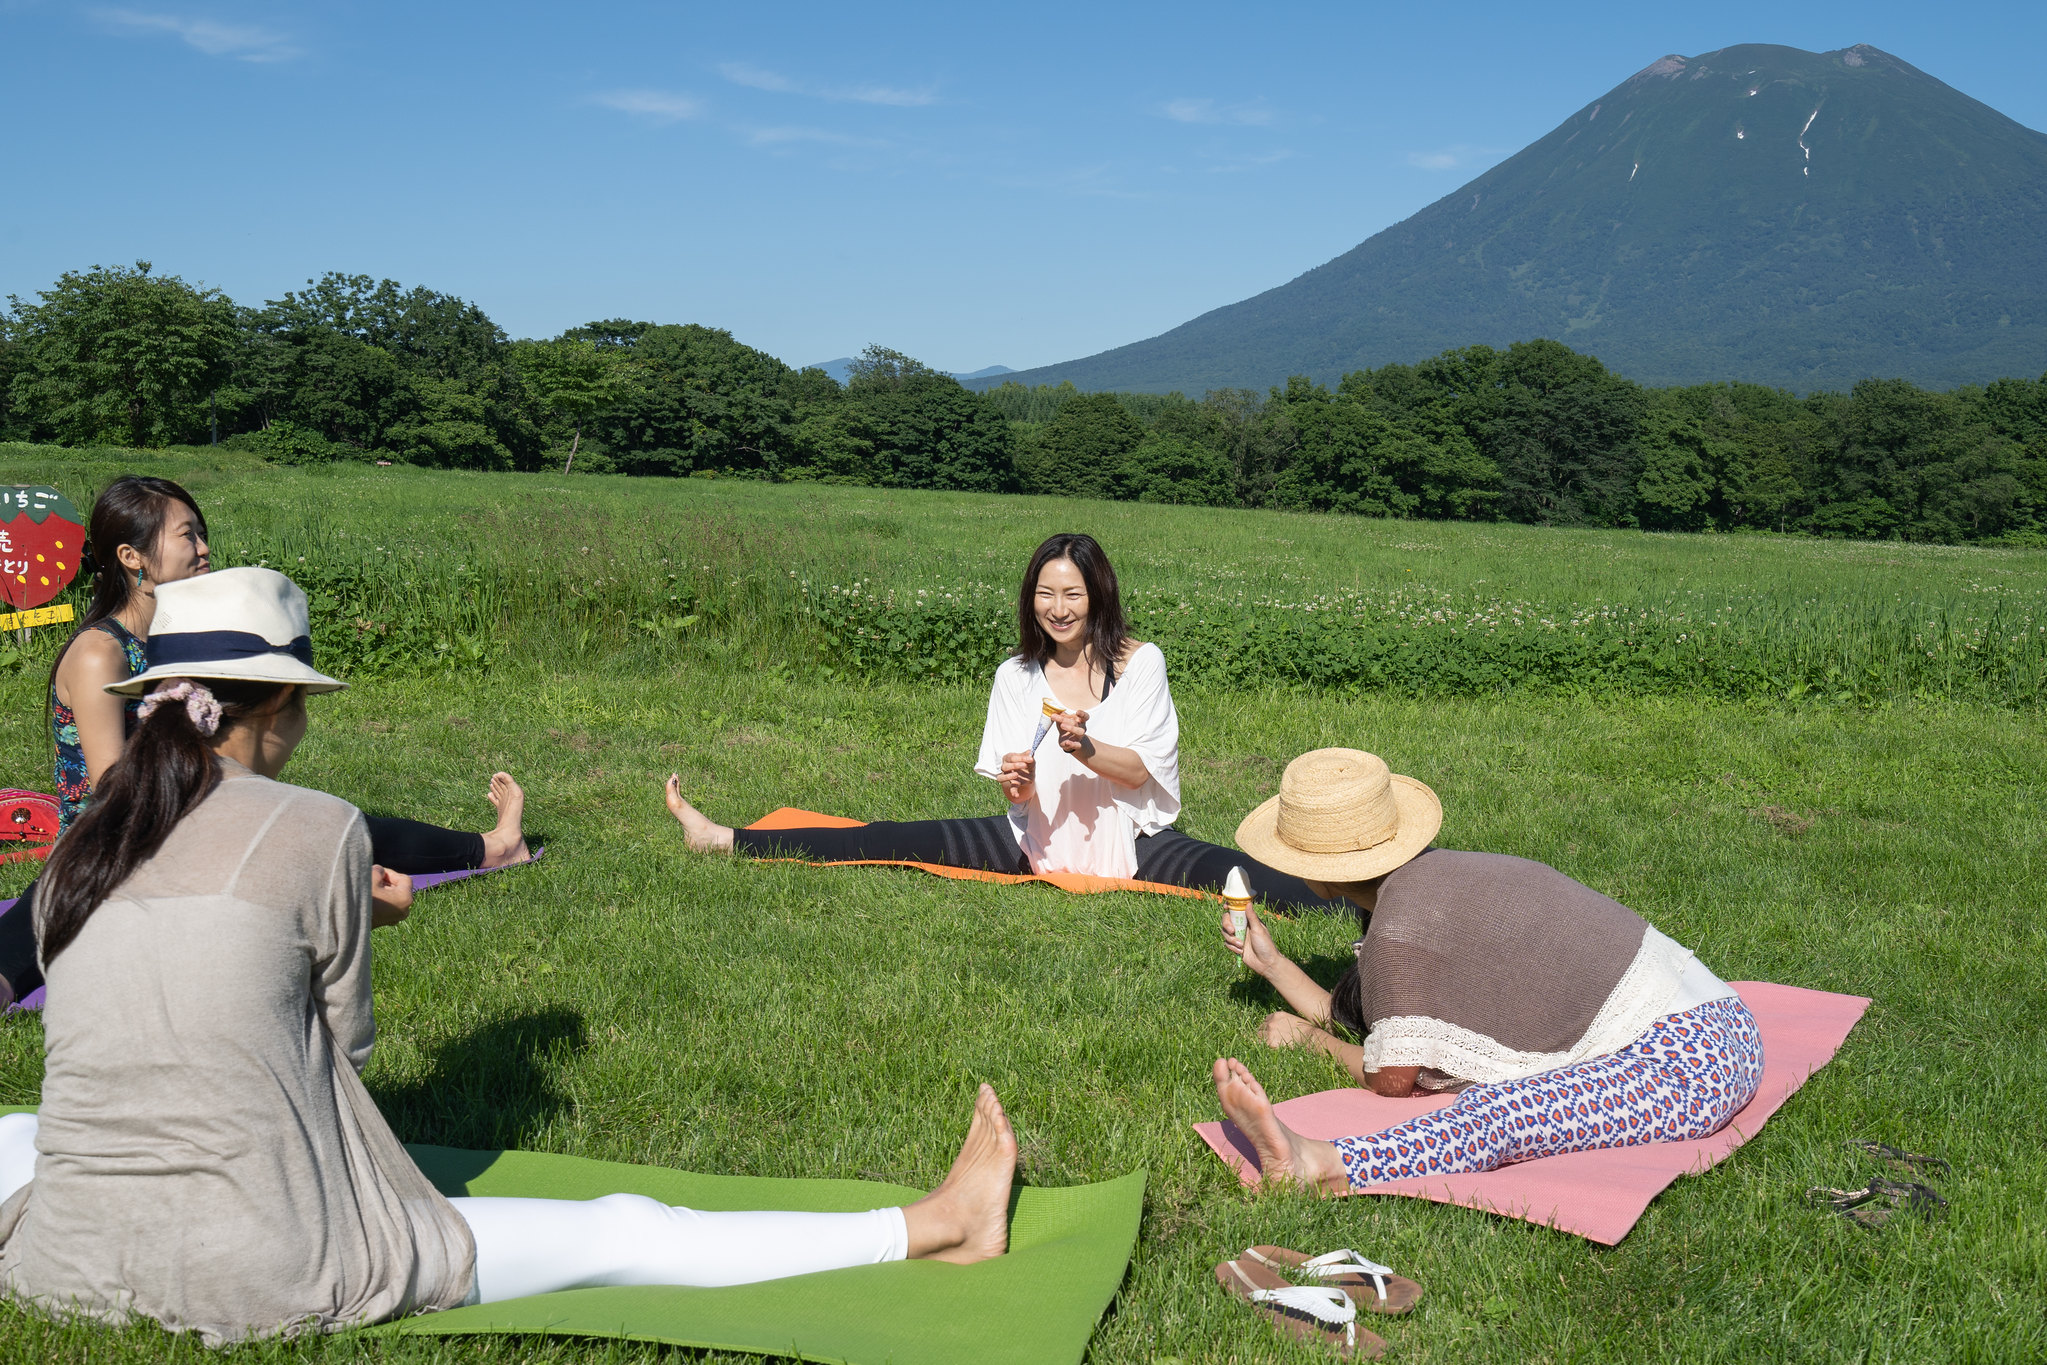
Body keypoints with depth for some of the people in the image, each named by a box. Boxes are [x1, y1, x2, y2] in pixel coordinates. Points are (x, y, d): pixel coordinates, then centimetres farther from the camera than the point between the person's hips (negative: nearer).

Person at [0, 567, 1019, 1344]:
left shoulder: (83, 842, 4)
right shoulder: (316, 829, -10)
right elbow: (342, 1043, 0)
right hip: (261, 1279, -5)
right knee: (620, 1233, 4)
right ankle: (931, 1228, 10)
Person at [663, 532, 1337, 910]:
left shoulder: (1140, 663, -5)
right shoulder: (1017, 675, 4)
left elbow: (1141, 769, -9)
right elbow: (1018, 786, 1)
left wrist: (1085, 747, -28)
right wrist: (1019, 784, -23)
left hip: (1130, 838, -2)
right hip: (1040, 835, 3)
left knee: (1224, 869, -32)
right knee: (902, 839, -9)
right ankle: (723, 840, -10)